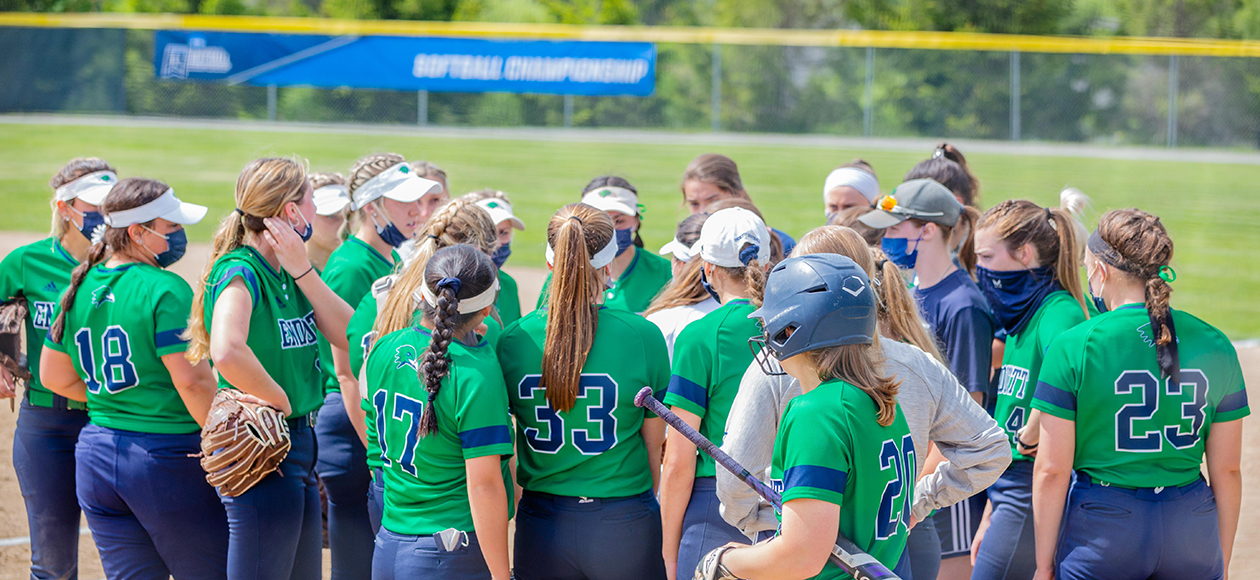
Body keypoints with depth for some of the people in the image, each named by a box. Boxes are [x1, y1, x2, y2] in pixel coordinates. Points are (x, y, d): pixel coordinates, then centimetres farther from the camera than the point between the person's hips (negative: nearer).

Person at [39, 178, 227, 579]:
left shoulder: (82, 288, 8)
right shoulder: (165, 289, -15)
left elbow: (55, 377, 16)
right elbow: (191, 380, -21)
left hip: (96, 456, 7)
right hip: (168, 454, -7)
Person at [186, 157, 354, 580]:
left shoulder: (287, 273, 8)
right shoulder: (239, 273, -18)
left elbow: (350, 335, 1)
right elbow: (227, 353, -36)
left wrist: (302, 271, -8)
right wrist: (279, 402, -21)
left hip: (299, 446, 9)